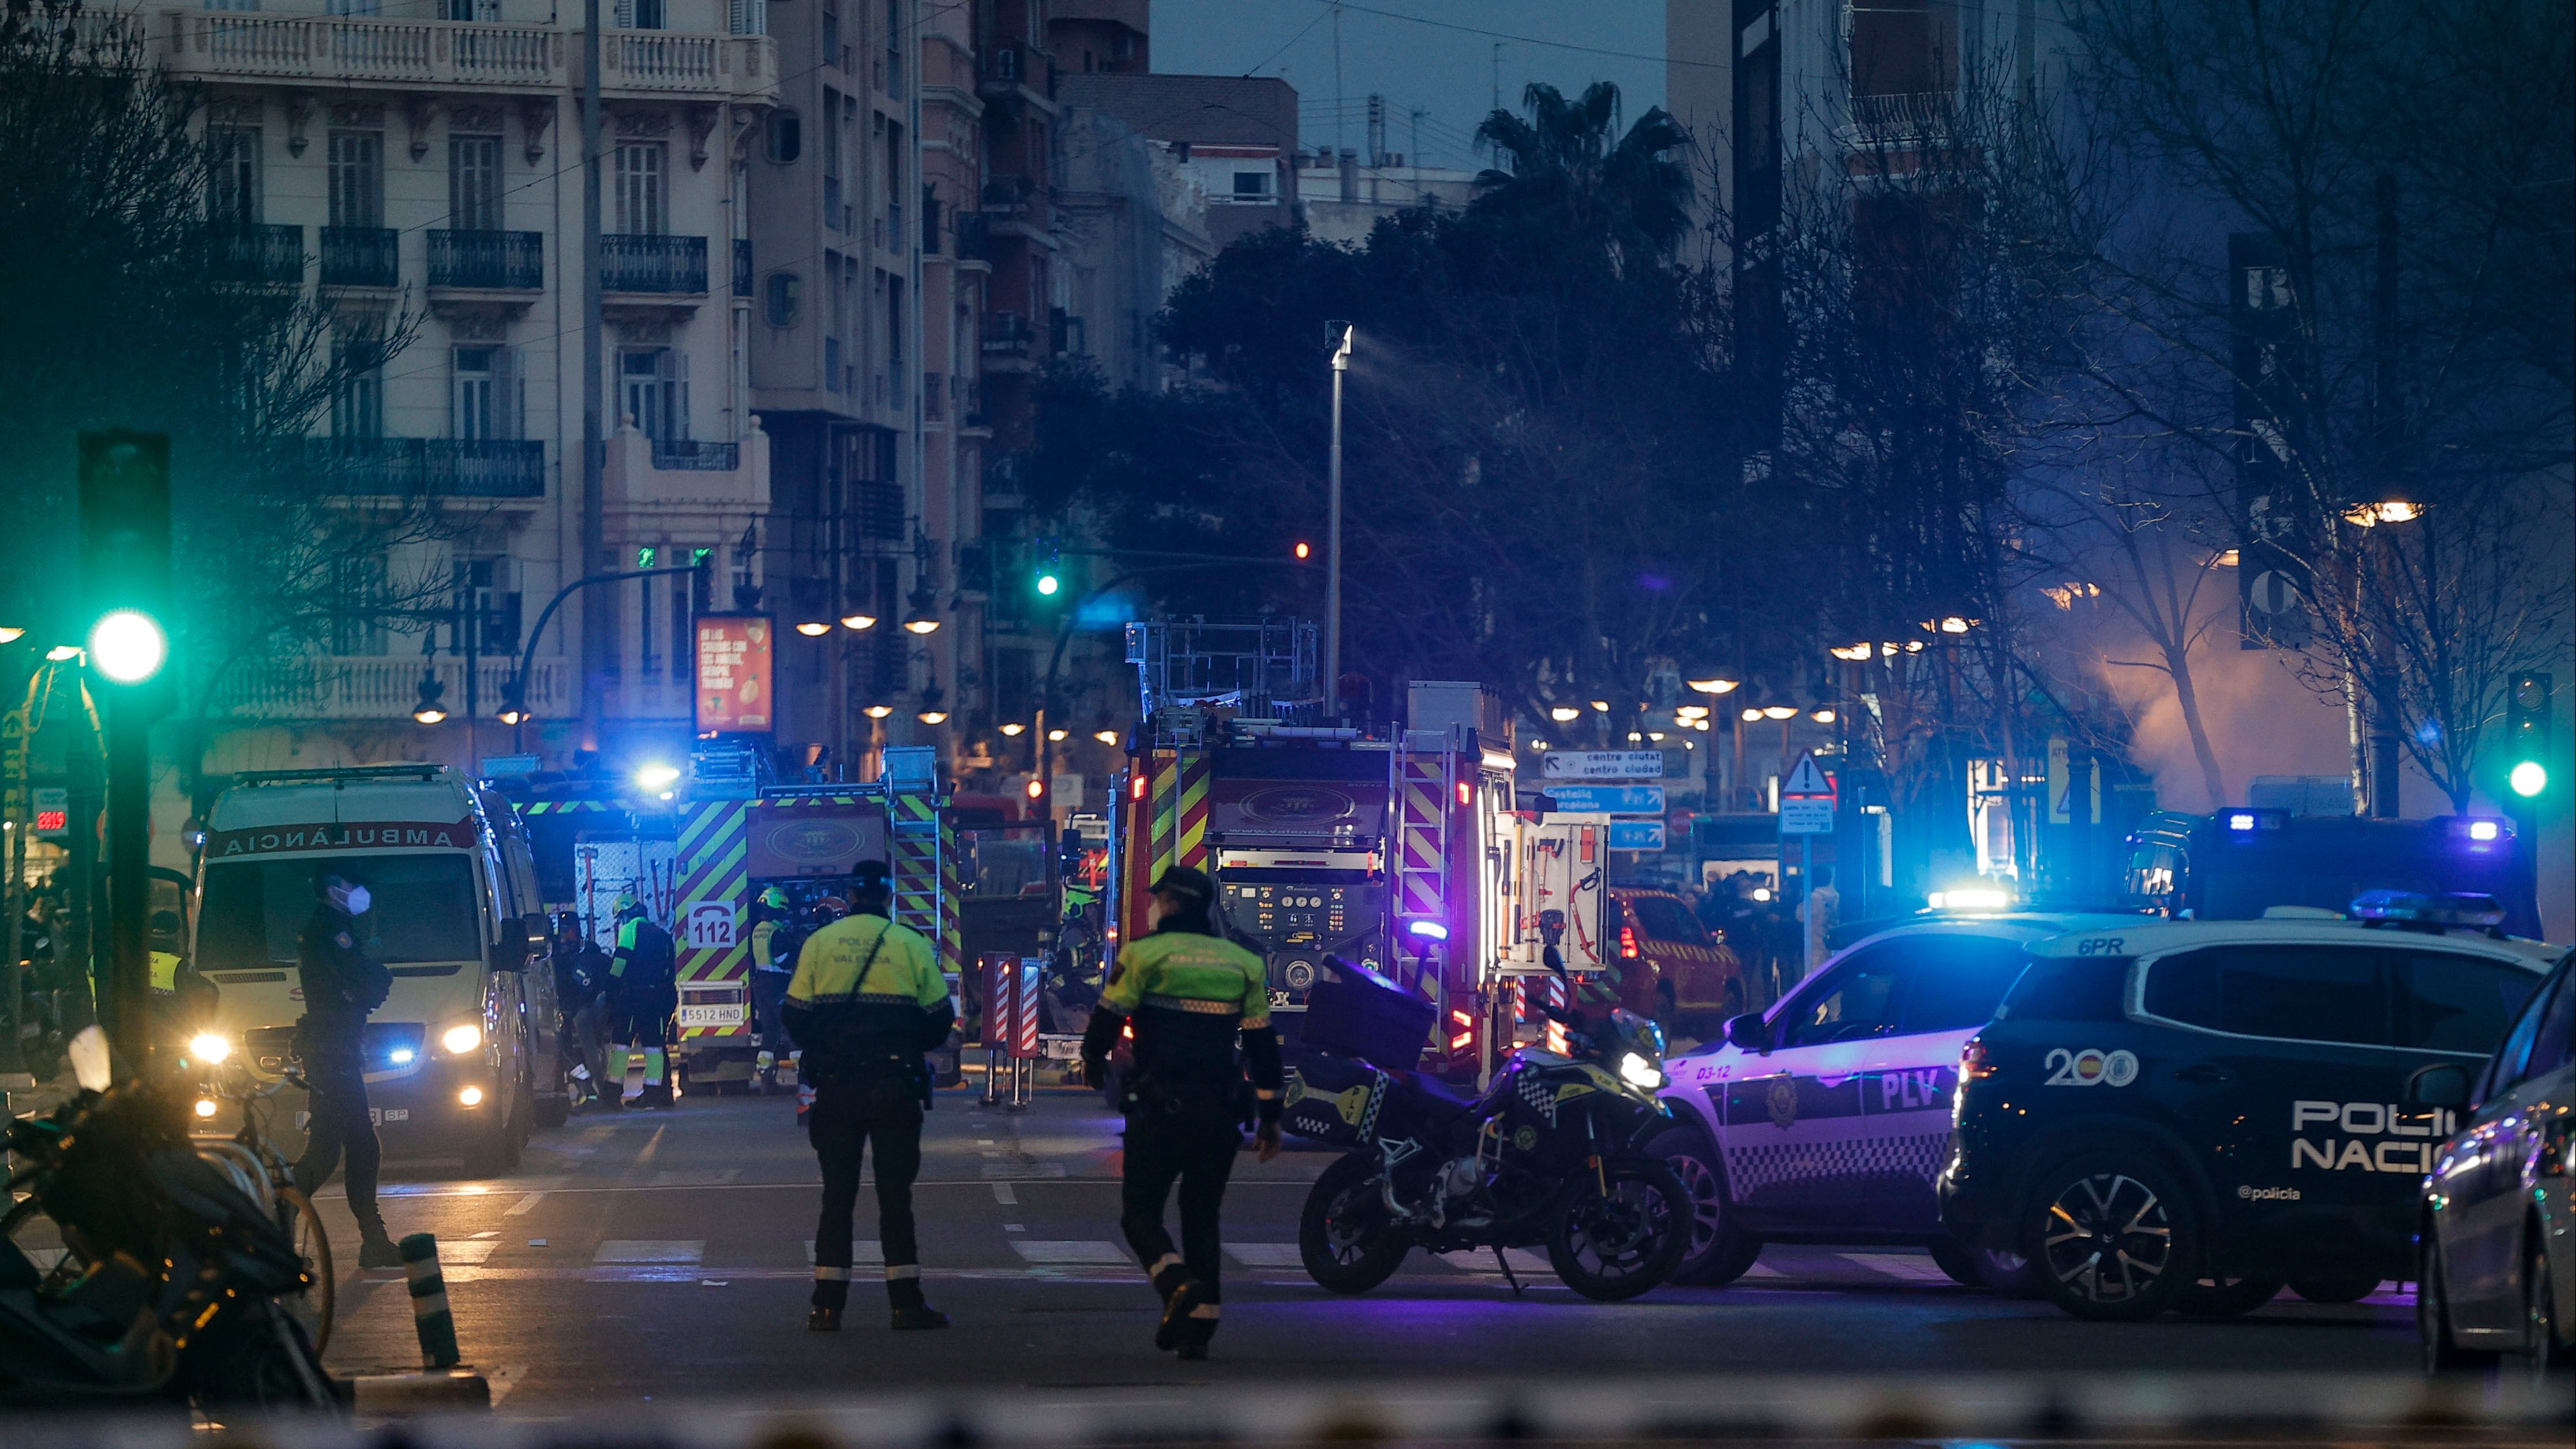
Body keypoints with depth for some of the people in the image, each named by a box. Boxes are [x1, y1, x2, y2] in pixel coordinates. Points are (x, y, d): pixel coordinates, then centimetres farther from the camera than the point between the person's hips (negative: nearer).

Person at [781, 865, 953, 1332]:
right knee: (895, 1192, 5)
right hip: (895, 1084, -1)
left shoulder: (819, 943, 2)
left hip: (836, 1084, 1)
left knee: (838, 1192, 7)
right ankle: (906, 1302, 4)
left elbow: (794, 1015, 2)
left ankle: (827, 1305, 4)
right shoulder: (912, 944, 0)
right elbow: (940, 1018, 1)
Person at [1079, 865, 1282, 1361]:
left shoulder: (1145, 954, -3)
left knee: (1141, 1210, 3)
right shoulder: (1243, 963, 10)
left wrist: (1093, 1061, 21)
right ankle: (1199, 1325, 6)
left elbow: (1107, 1018, -1)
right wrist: (1270, 1116, 14)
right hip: (1220, 1111, 4)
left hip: (1159, 1110, -4)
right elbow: (1263, 1045, 10)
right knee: (1202, 1217, 14)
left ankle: (1178, 1283, -24)